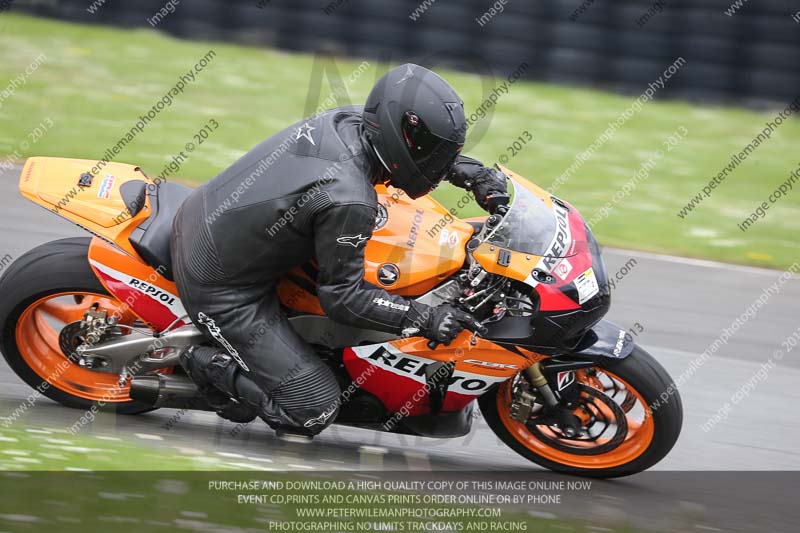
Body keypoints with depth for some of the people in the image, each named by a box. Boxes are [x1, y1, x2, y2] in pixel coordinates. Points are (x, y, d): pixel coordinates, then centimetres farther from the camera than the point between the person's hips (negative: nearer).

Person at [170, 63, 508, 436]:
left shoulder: (347, 120, -7)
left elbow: (422, 150, 16)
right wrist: (425, 320, -19)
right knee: (314, 411, -4)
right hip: (222, 290, -8)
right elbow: (342, 296, -18)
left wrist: (473, 174, 7)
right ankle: (211, 365, 2)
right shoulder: (349, 202, -30)